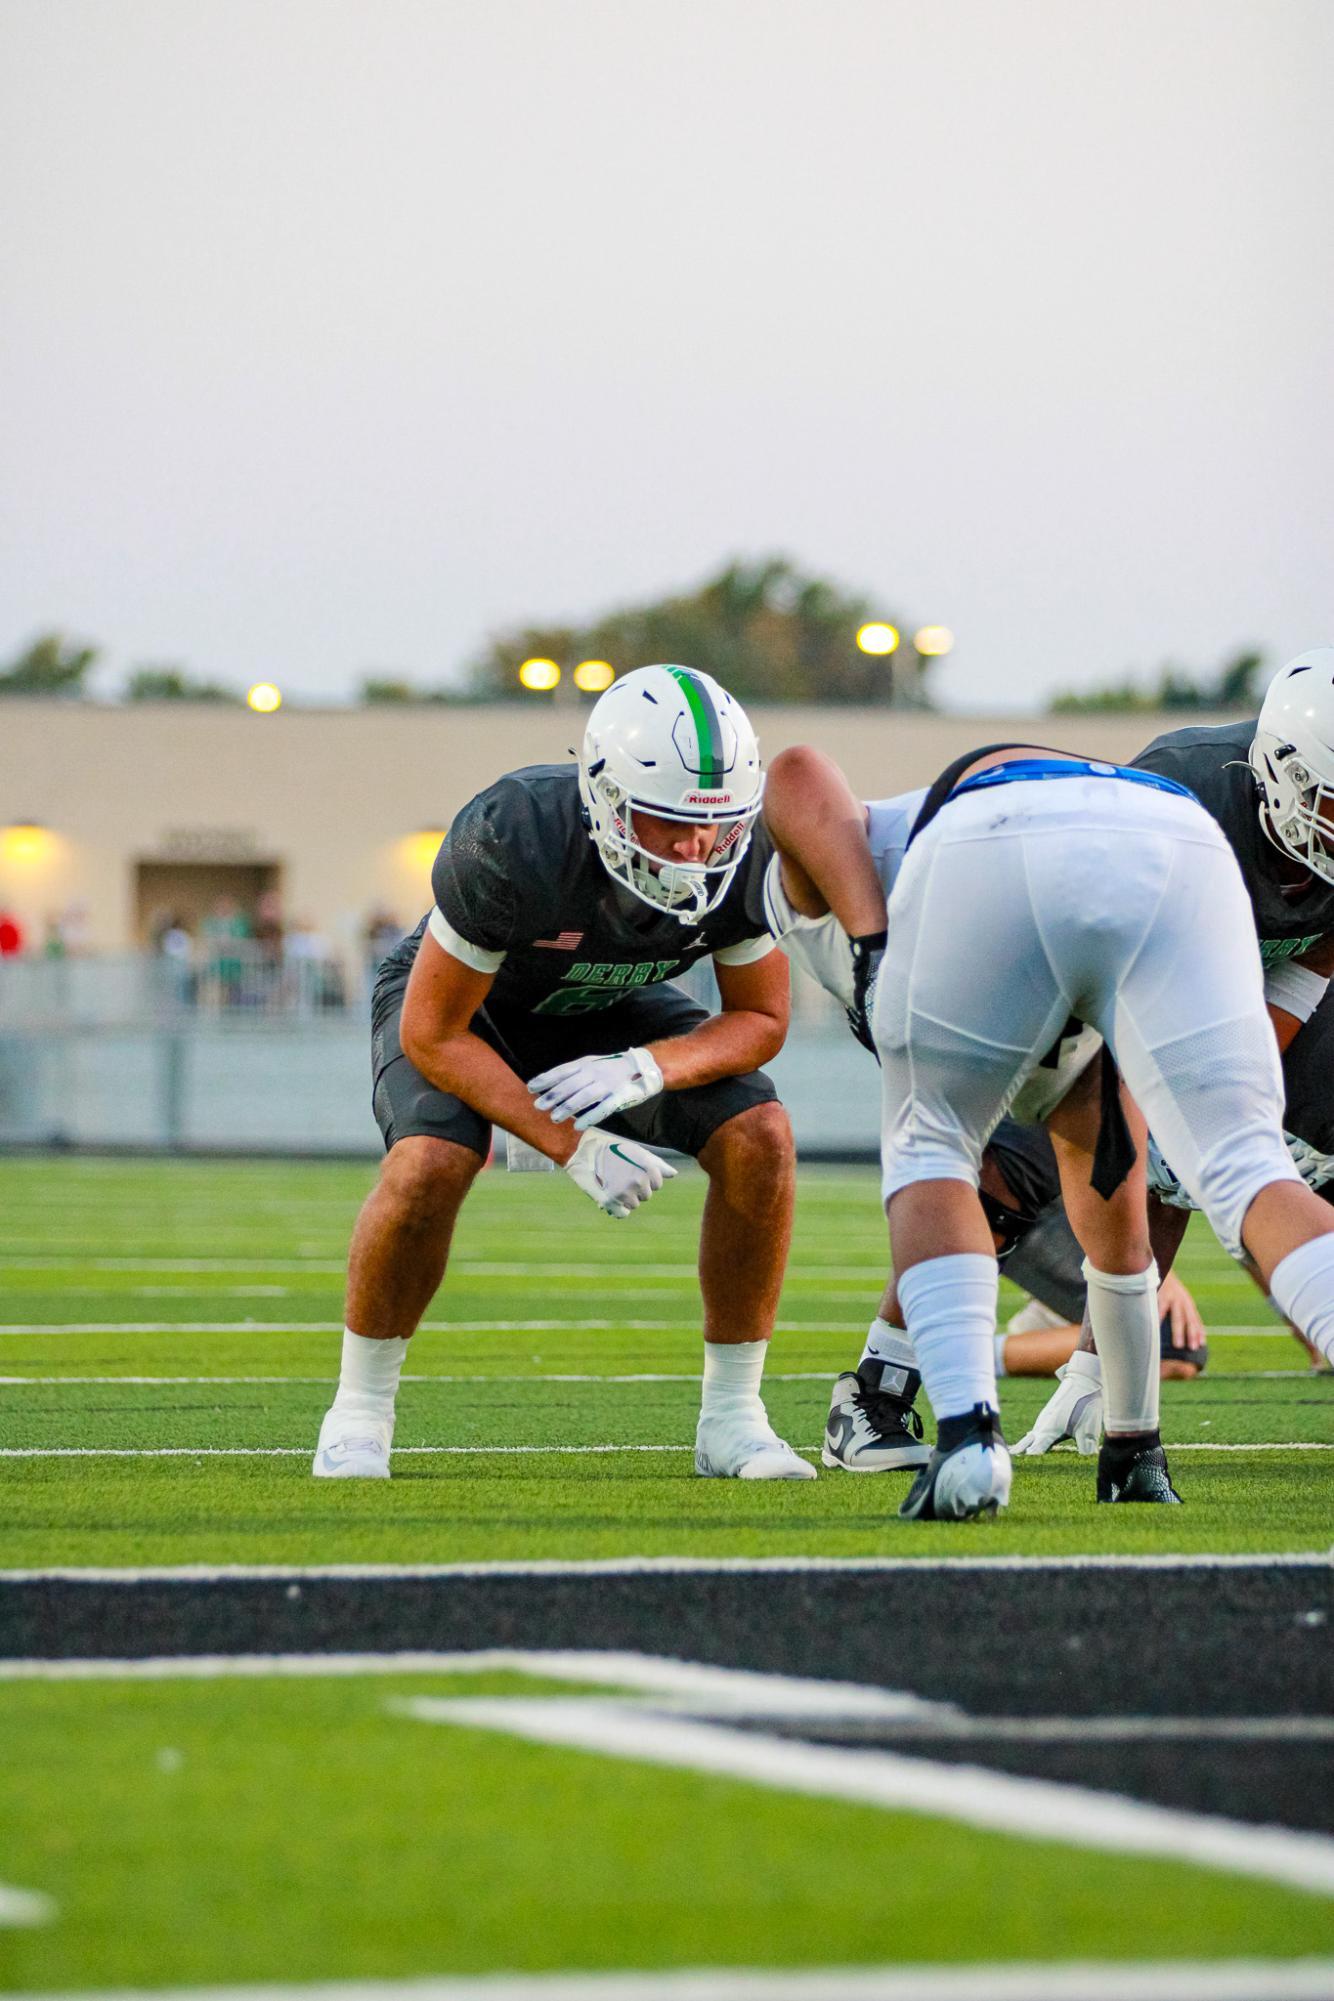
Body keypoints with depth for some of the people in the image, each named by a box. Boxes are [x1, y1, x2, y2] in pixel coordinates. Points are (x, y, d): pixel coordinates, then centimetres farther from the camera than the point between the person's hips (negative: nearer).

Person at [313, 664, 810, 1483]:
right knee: (430, 1163, -32)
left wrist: (647, 1070, -34)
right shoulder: (514, 840, -40)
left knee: (759, 1137, -18)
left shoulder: (746, 856, -28)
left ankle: (733, 1418, -5)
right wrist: (571, 1146, -35)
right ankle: (359, 1412, -9)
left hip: (603, 1006, 4)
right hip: (456, 993, -4)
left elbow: (760, 1019, -13)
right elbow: (433, 1033, -30)